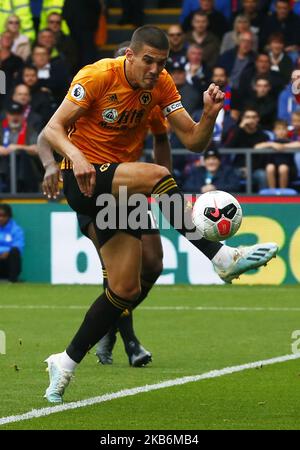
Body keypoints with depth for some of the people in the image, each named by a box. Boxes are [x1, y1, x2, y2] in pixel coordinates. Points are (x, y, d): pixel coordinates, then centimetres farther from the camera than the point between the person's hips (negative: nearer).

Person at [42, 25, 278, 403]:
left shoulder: (160, 84, 2)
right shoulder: (98, 76, -13)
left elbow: (193, 141, -1)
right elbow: (53, 128, -15)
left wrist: (209, 115, -21)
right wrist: (75, 155, -35)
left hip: (118, 190, 6)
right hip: (83, 180, -6)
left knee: (126, 290, -2)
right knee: (157, 175, -33)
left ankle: (66, 363, 10)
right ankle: (222, 258, -30)